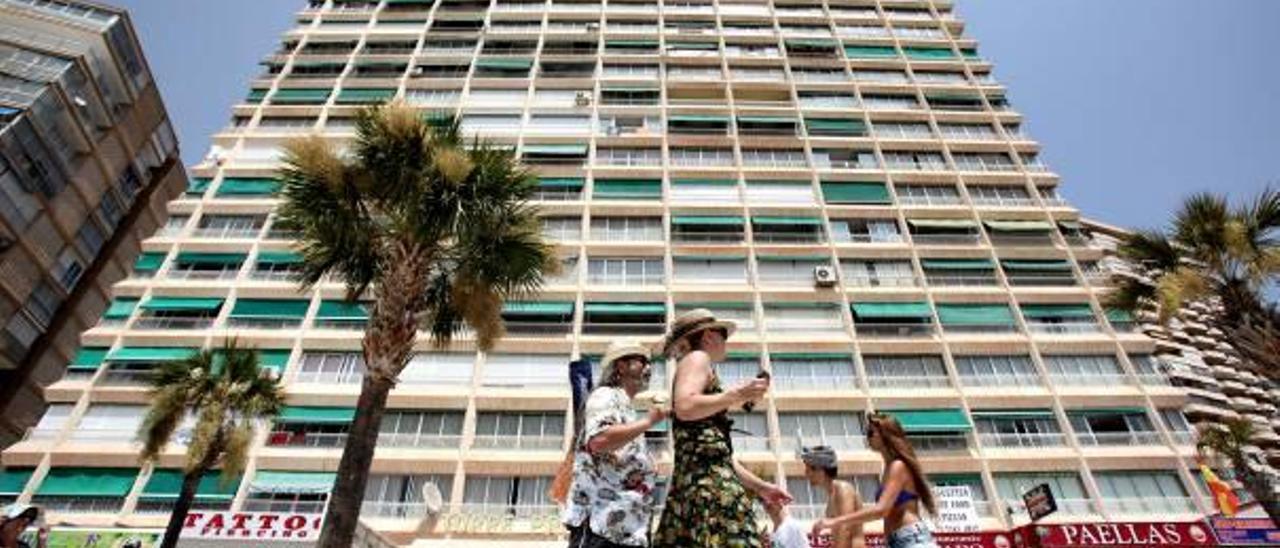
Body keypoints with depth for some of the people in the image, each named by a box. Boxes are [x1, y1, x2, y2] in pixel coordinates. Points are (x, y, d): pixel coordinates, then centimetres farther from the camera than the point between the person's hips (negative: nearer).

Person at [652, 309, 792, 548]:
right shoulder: (697, 358, 4)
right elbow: (685, 408, -18)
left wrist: (759, 486, 26)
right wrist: (736, 395, -8)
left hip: (706, 478, 10)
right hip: (706, 478, -9)